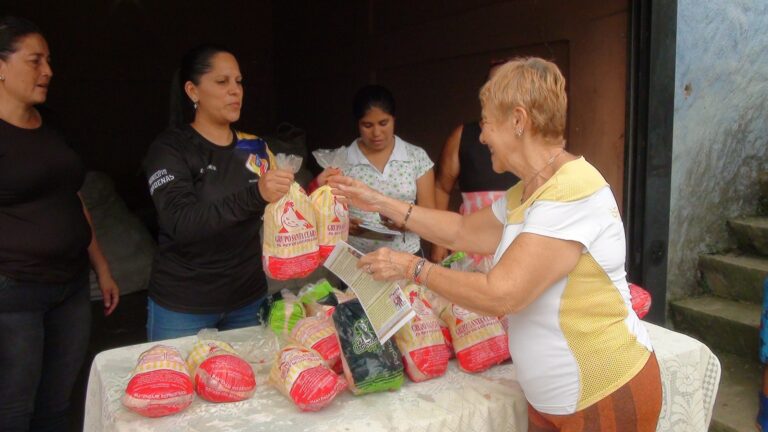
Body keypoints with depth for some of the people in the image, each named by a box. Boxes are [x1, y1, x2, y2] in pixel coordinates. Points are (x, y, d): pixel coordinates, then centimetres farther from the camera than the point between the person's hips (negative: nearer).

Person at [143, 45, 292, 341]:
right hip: (182, 306, -4)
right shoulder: (170, 148, -10)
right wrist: (255, 195, -38)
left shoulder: (254, 147, 4)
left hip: (248, 297, 4)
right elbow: (181, 223, -25)